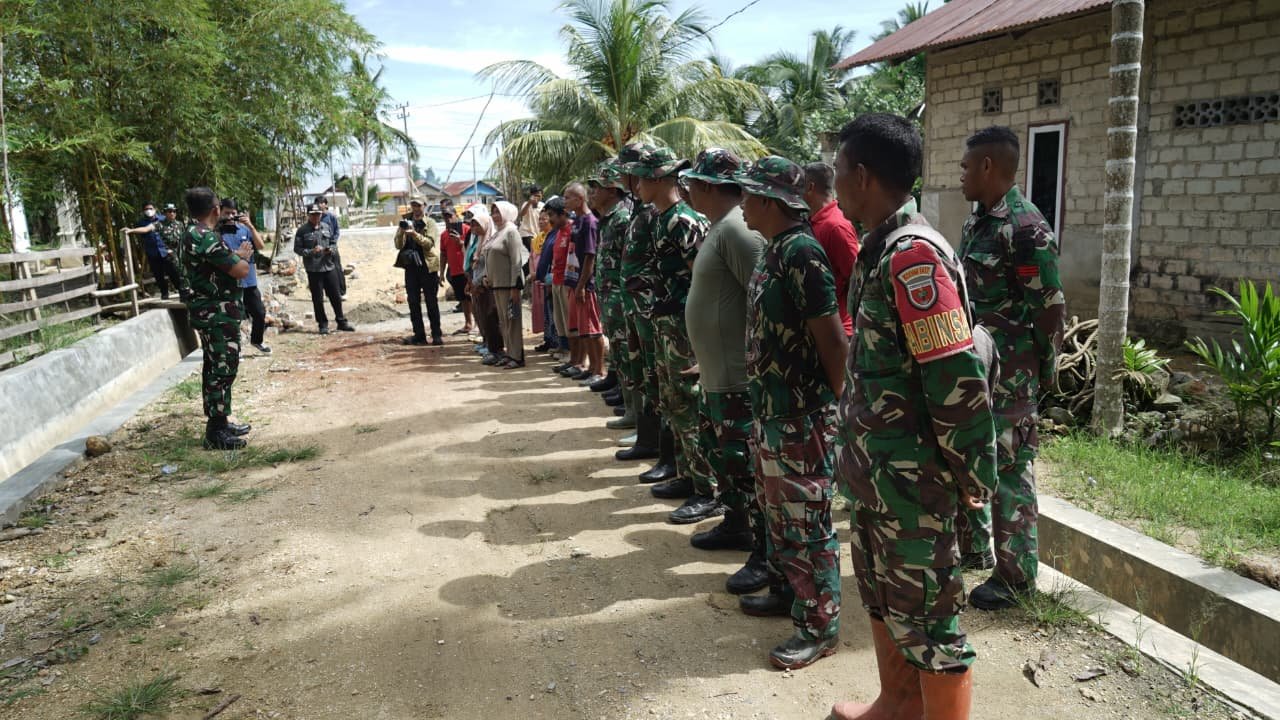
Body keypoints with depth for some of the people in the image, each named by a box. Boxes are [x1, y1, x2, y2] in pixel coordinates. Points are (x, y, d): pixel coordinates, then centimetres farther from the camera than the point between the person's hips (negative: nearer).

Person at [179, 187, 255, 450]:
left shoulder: (192, 235, 12)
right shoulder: (207, 238, -20)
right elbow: (241, 270, -19)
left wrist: (236, 255, 7)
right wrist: (242, 256, 0)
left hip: (207, 311, 10)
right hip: (218, 313, -10)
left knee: (215, 367, 16)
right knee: (223, 369, -6)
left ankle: (219, 422, 26)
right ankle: (215, 433, -1)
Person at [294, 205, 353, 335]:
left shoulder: (326, 227, 9)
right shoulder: (302, 230, -4)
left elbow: (332, 242, 19)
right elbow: (297, 249, -4)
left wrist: (331, 249, -3)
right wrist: (311, 251, -19)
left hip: (329, 266, 4)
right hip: (313, 269, -4)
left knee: (335, 295, 8)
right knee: (318, 298, 3)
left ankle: (341, 322, 18)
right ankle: (323, 324, 14)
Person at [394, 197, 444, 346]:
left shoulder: (430, 223, 1)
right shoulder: (406, 222, 11)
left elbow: (429, 243, -13)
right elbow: (398, 245, 5)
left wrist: (414, 234, -27)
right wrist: (401, 232, -14)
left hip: (428, 266, -4)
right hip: (411, 267, 4)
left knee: (432, 302, -1)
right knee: (413, 303, 5)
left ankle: (437, 335, 3)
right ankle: (419, 335, 10)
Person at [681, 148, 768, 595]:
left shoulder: (738, 229, -19)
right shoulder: (721, 227, 14)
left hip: (738, 376, -11)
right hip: (715, 372, 11)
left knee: (746, 465, -4)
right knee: (720, 451, 22)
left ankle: (766, 555, 7)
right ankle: (736, 524, 39)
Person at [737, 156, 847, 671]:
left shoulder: (800, 252, -20)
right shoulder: (773, 250, 10)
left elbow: (834, 341, -21)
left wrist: (833, 399, -11)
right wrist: (762, 404, 15)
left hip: (802, 417, -10)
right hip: (770, 411, 10)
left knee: (807, 521, 1)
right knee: (776, 509, 22)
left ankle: (820, 626, 14)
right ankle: (786, 590, 39)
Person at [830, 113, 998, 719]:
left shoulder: (913, 255, -21)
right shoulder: (878, 249, 8)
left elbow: (959, 379, -24)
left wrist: (972, 473, -16)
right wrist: (860, 454, 17)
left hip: (913, 476, -9)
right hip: (875, 467, 10)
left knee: (927, 614, 6)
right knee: (882, 593, 23)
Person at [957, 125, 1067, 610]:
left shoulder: (1025, 229, -17)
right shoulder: (977, 222, 11)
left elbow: (1050, 309, -16)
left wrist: (1043, 370, -8)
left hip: (1007, 376, -9)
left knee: (1008, 470, 1)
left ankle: (1016, 577, 16)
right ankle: (972, 547, 36)